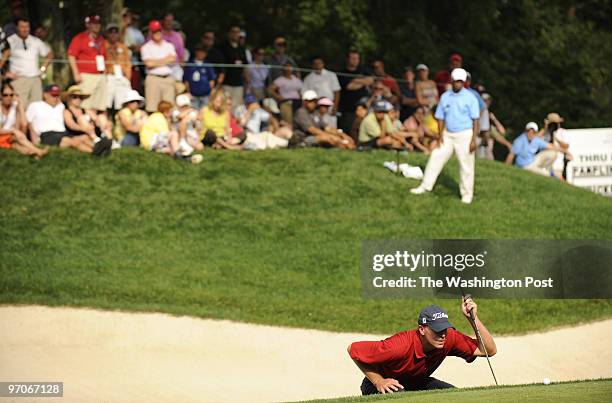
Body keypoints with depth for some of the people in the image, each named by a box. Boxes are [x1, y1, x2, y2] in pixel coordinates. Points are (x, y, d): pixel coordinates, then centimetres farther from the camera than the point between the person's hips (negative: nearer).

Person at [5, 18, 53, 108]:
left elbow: (49, 54, 27)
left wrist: (43, 68, 14)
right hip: (19, 79, -4)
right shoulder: (10, 41, -1)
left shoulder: (36, 41, 14)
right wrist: (7, 73, -6)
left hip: (35, 79, 4)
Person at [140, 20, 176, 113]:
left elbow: (173, 59, -2)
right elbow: (149, 63, -9)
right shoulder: (146, 47, 6)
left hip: (168, 79, 3)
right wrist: (165, 60, 1)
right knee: (152, 108, -10)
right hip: (153, 78, -3)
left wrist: (156, 62, -3)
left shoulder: (169, 46, 16)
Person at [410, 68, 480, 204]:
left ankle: (467, 195, 9)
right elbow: (440, 117, 9)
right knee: (436, 158, 1)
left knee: (466, 165, -1)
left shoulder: (470, 98, -7)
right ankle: (425, 186, 9)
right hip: (448, 134, 4)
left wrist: (473, 140, -13)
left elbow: (475, 120, -7)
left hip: (464, 135, -4)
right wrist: (440, 135, -1)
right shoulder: (445, 97, 5)